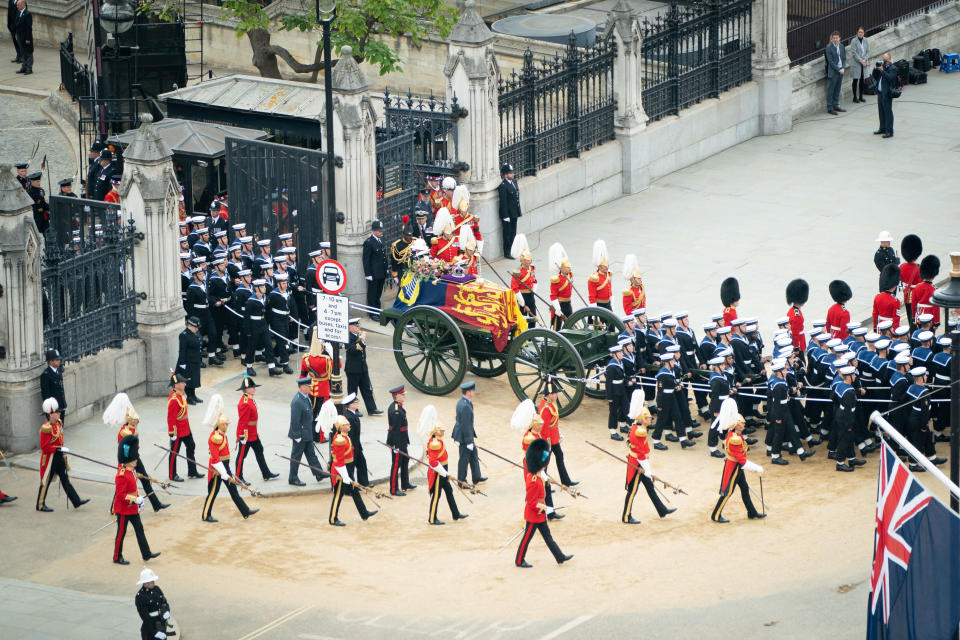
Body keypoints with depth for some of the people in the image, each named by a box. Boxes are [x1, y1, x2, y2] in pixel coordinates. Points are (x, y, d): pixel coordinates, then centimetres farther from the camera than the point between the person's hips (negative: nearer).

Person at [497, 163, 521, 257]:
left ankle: (510, 250, 29)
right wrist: (506, 216, -20)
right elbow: (503, 202, -20)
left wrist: (518, 211, 16)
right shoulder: (503, 186, -20)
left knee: (513, 233, 17)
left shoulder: (514, 182, 7)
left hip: (514, 213, 8)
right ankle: (507, 253, 12)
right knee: (507, 234, 2)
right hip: (507, 214, -8)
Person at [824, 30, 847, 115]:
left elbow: (844, 58, 13)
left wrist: (843, 68, -4)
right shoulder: (829, 47, -10)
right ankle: (830, 108, 1)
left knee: (837, 90, 11)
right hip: (833, 71, -6)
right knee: (831, 90, -2)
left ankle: (836, 106, 19)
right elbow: (830, 61, -13)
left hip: (841, 70, 6)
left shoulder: (841, 46, 9)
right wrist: (838, 70, -15)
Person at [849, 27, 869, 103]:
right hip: (856, 63, -4)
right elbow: (854, 53, -11)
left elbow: (868, 51, 7)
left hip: (864, 63, 4)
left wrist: (864, 59, -9)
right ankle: (855, 97, 4)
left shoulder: (866, 41, 8)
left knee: (862, 80, 7)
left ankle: (861, 97, 15)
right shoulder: (854, 41, -7)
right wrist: (861, 60, -15)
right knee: (855, 80, -2)